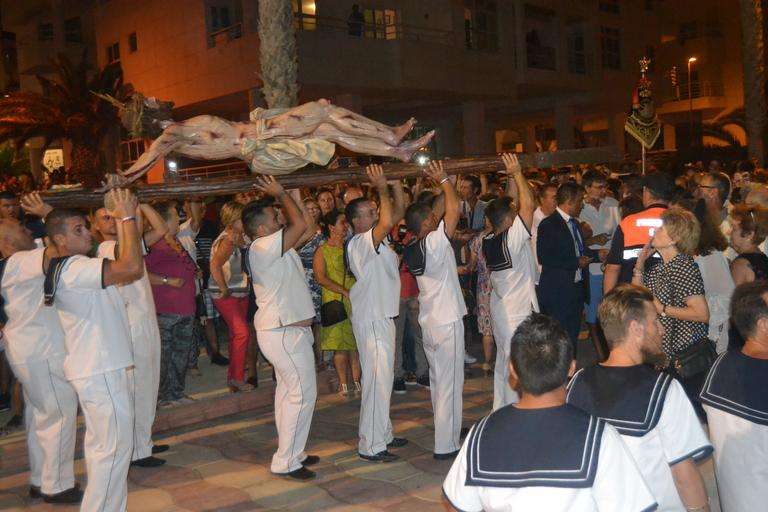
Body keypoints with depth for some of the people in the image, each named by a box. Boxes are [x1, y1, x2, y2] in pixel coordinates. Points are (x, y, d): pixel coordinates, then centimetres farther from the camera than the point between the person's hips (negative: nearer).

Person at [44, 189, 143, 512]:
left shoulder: (76, 267, 14)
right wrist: (128, 217, -20)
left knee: (102, 445, 18)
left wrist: (122, 222, 11)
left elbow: (124, 271, 14)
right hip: (100, 372, -11)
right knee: (114, 446, -4)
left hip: (100, 368, 11)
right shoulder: (73, 268, -20)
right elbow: (132, 267, -30)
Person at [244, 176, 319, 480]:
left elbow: (296, 225, 21)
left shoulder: (272, 247, 11)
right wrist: (280, 193, -11)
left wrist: (279, 195, 14)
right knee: (302, 391, -8)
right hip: (285, 332, -11)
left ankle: (290, 452, 24)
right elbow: (300, 224, -24)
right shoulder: (263, 246, -19)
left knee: (288, 390, 15)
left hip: (284, 329, 11)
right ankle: (286, 461, -2)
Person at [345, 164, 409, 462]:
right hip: (372, 318, -10)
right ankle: (370, 446, 1)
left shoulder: (376, 238, 11)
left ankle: (382, 434, 29)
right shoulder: (359, 243, -18)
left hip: (382, 315, 10)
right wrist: (381, 188, -24)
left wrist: (395, 184, 2)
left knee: (383, 378, 17)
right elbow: (388, 222, -33)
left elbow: (397, 213, 13)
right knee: (377, 379, -7)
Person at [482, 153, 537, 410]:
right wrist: (517, 173, -12)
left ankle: (501, 412, 27)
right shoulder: (511, 239, -21)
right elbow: (528, 203, -21)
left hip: (501, 310, 9)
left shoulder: (488, 241, 1)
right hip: (518, 312, -9)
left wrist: (511, 178, 9)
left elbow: (512, 204, 11)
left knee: (503, 364, 17)